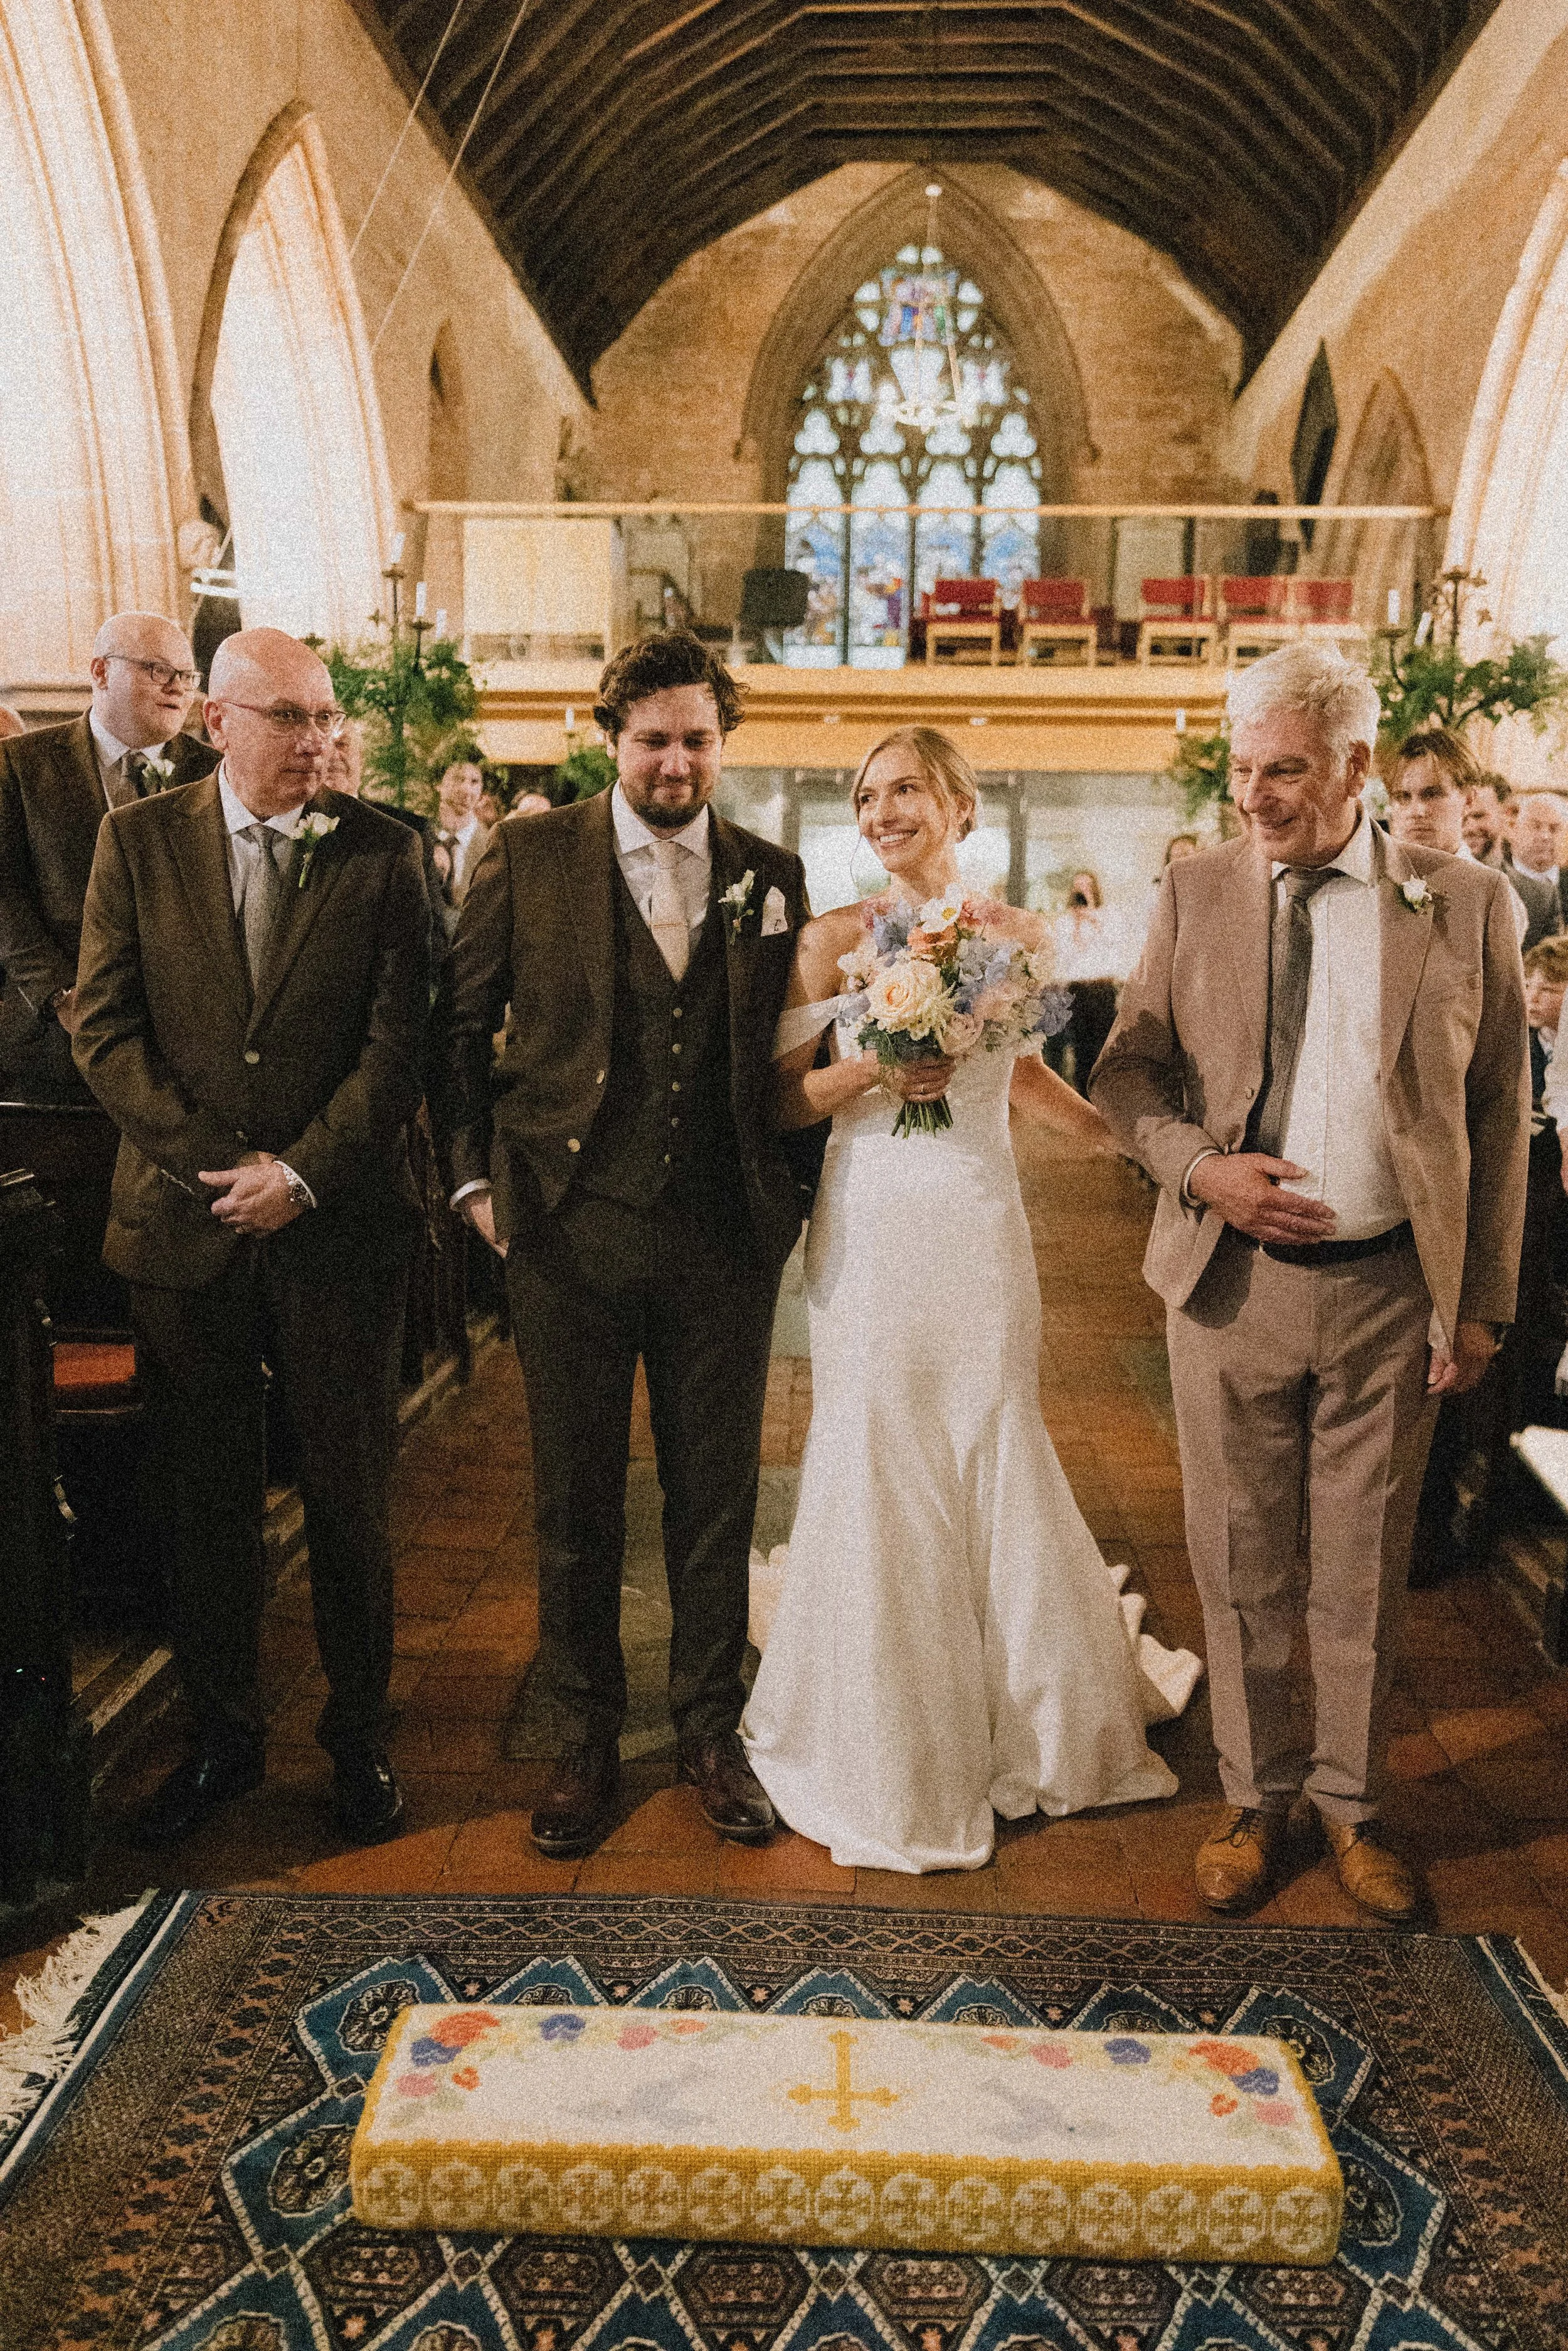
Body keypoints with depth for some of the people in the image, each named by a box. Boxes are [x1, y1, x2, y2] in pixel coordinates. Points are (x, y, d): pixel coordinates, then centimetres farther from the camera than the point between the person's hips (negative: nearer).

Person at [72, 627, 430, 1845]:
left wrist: (302, 1172, -12)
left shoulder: (384, 850, 0)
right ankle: (223, 1735, 30)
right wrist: (215, 1162, -8)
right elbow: (105, 1028, 0)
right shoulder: (139, 838, 4)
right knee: (203, 1501, 12)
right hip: (185, 1225, 2)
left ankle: (359, 1734, 27)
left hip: (340, 1225, -1)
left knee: (351, 1500, 8)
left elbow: (399, 1043, -4)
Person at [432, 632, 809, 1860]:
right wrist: (476, 1175, -2)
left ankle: (711, 1727, 32)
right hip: (571, 1231, -1)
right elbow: (460, 1024, 4)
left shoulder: (772, 876, 6)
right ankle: (585, 1737, 31)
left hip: (722, 1239, 1)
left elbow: (787, 1048, 10)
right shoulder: (529, 856, 0)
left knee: (718, 1501, 12)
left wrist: (788, 1196, 2)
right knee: (576, 1504, 11)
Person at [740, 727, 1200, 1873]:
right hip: (871, 1227, -2)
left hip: (979, 1225, 2)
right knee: (878, 1459, 4)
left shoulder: (1014, 934, 6)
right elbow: (785, 1100, 0)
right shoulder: (834, 938, -1)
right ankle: (886, 1743, 25)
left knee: (996, 1451, 9)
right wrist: (871, 1072, -17)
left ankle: (1022, 1715, 34)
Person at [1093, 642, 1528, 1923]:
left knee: (1363, 1573, 13)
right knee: (1242, 1569, 12)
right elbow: (1126, 1069, 5)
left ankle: (1353, 1805, 35)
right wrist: (1199, 1167, -14)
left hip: (1390, 1290, 0)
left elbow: (1499, 1114, 2)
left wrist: (1483, 1303, 0)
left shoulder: (1466, 903, -1)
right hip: (1230, 1284, 1)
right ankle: (1256, 1799, 32)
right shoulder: (1196, 891, 2)